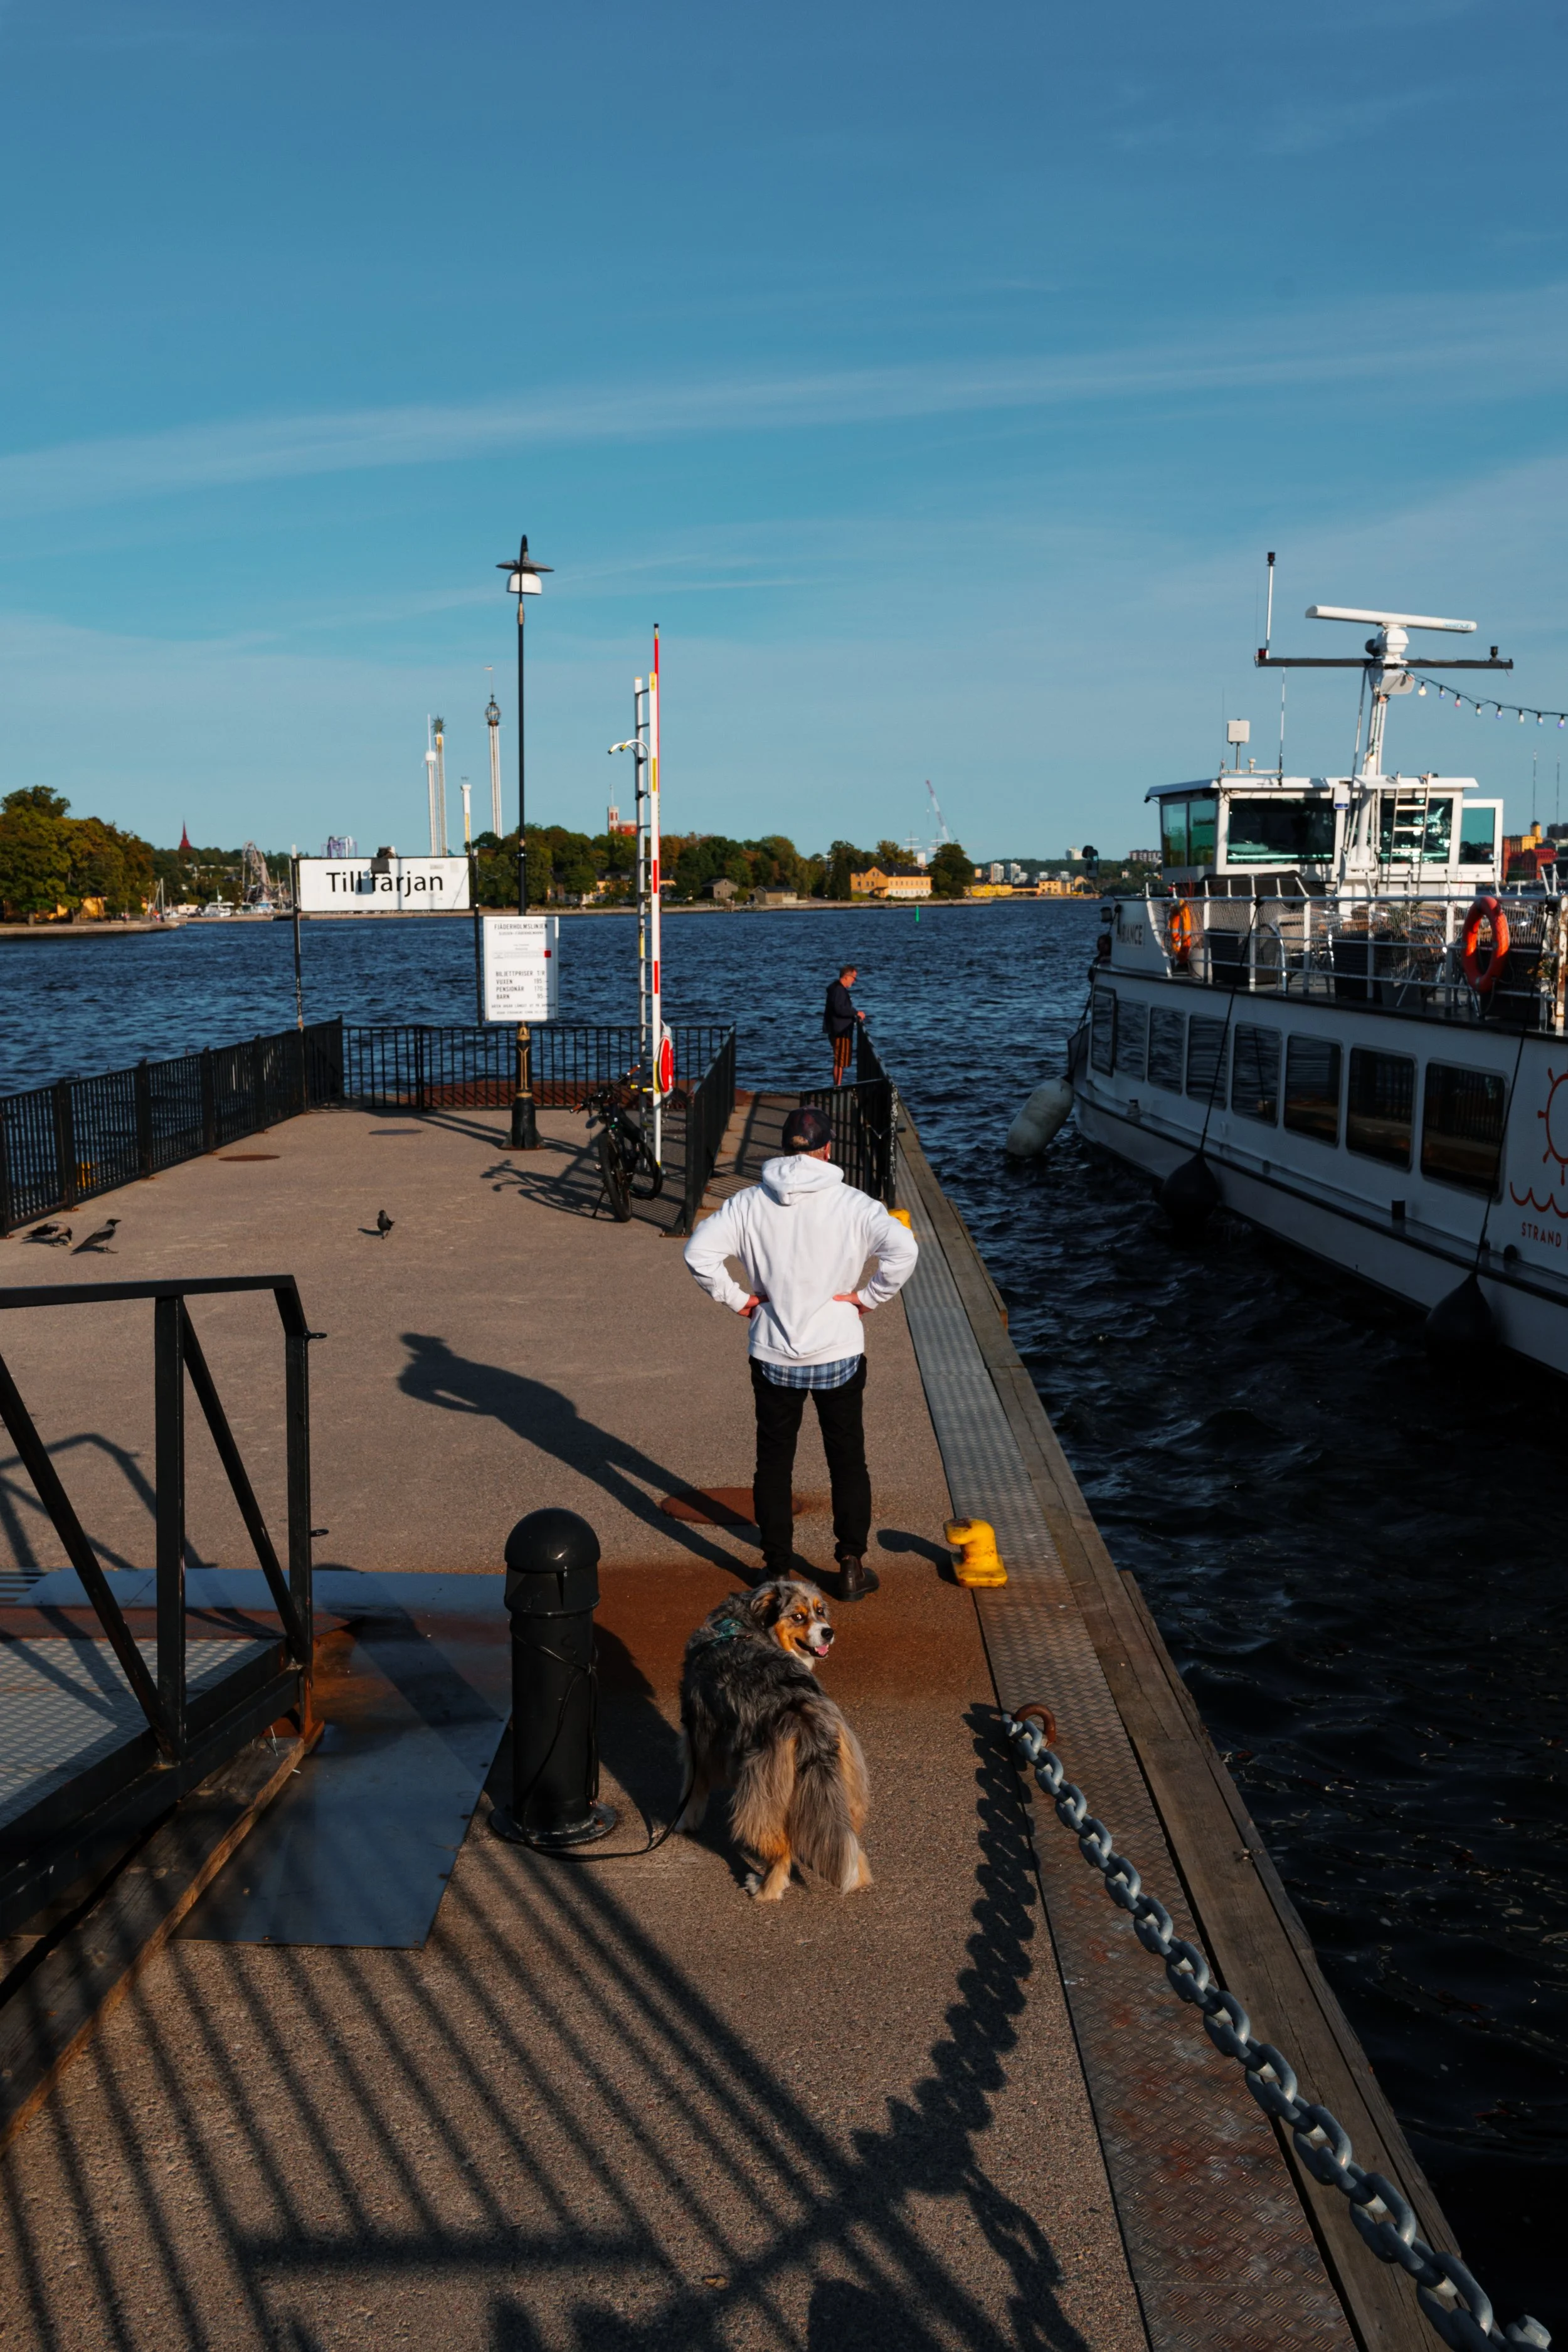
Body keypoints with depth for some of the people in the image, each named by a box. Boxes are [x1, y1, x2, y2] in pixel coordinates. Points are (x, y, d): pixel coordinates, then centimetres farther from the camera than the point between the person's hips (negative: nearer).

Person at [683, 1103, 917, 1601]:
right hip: (839, 1354, -1)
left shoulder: (749, 1204, -6)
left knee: (774, 1462, 14)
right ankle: (852, 1567, 19)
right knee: (848, 1461, 14)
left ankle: (778, 1569, 21)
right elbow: (903, 1249, -23)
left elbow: (699, 1251, -12)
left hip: (773, 1358, 1)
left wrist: (738, 1300, -3)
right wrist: (868, 1298, -10)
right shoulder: (852, 1204, -10)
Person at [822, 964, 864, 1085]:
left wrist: (854, 1016, 16)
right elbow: (839, 1009, -26)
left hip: (841, 1031, 11)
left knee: (839, 1061, 18)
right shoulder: (838, 990, -16)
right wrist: (856, 1013, -20)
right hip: (840, 1031, -11)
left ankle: (837, 1087, 25)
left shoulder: (840, 989, 18)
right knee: (840, 1061, -8)